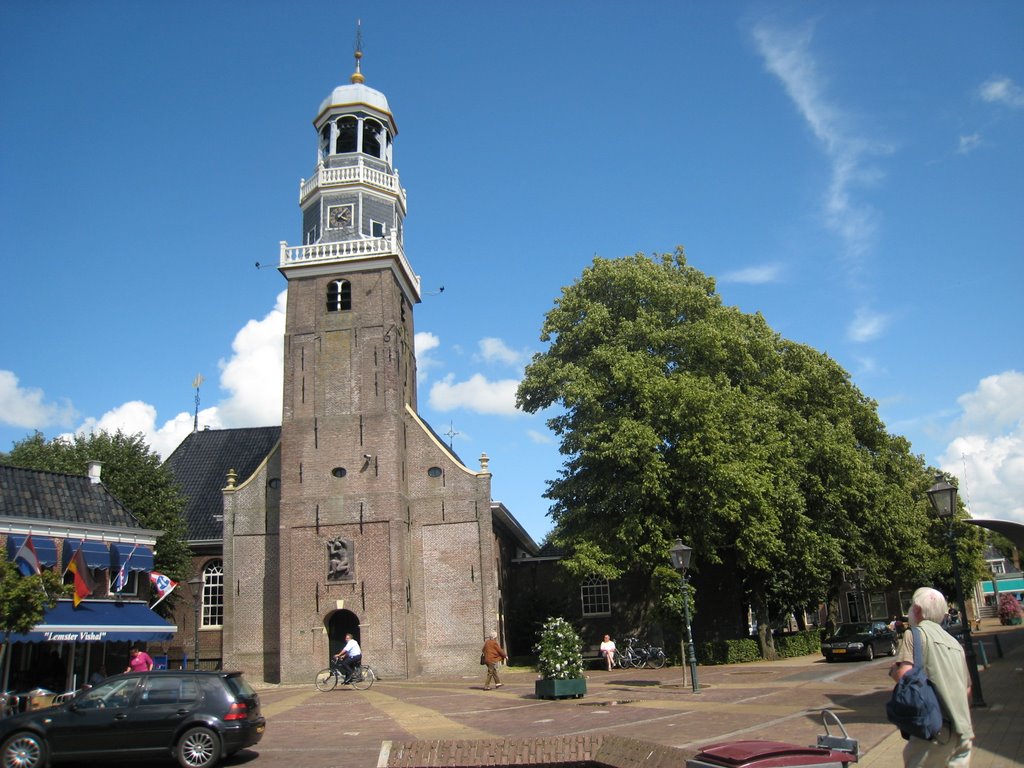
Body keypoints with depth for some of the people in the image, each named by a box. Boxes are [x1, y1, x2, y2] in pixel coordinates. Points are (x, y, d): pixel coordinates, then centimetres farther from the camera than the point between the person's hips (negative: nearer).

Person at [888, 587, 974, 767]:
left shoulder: (915, 634, -6)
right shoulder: (954, 642, 17)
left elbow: (904, 674, -19)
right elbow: (967, 688, 23)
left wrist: (893, 669, 1)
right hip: (963, 731, 7)